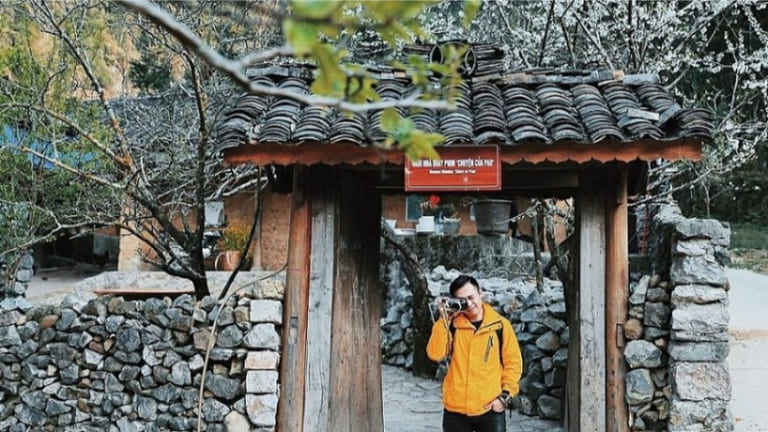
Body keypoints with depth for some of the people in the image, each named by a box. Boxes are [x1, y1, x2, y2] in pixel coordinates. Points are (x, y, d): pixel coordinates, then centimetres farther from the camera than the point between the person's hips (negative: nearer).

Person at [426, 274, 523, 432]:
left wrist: (505, 395, -6)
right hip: (456, 409, 1)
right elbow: (435, 354, -13)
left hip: (490, 408, -1)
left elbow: (513, 362, 2)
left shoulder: (500, 325, -2)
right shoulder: (452, 324, 0)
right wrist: (443, 320, -18)